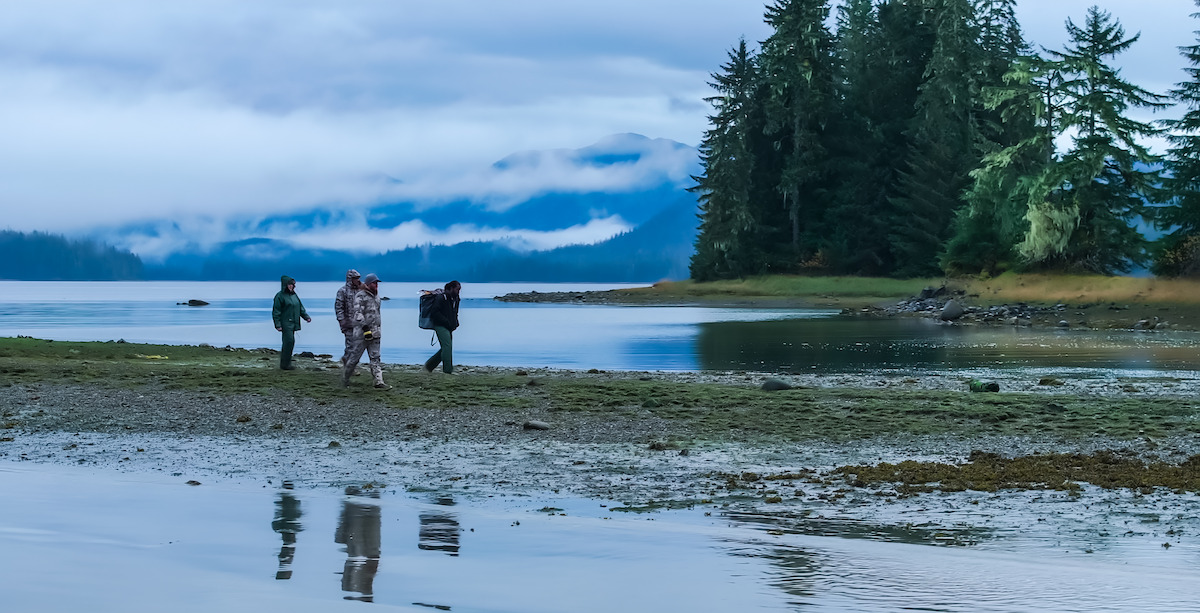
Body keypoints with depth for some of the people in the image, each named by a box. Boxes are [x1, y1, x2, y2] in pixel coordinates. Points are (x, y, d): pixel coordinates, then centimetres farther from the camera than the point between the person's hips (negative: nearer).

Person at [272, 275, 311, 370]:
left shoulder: (294, 295, 15)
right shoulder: (280, 296, -9)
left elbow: (300, 307, 21)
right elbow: (276, 311, -10)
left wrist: (306, 316, 7)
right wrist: (278, 325, -16)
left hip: (293, 323, 8)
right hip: (285, 323, -8)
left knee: (288, 343, 8)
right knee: (289, 342, -14)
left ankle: (284, 363, 14)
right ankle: (285, 364, -10)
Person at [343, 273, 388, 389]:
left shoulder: (376, 296, 16)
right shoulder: (360, 296, -10)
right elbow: (358, 313, -19)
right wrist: (365, 327, -26)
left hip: (374, 332, 7)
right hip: (362, 332, -7)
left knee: (375, 357, 1)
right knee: (355, 356, 0)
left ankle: (379, 381, -3)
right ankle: (345, 378, 17)